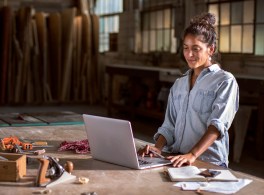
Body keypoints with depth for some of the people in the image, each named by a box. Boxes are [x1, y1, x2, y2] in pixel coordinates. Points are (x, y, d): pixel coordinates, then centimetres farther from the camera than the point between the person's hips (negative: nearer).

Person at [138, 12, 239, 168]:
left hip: (209, 163, -5)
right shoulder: (179, 84, 19)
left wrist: (192, 155, -27)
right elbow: (169, 126, 15)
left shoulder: (225, 81, 0)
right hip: (175, 160, 5)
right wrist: (158, 148, -6)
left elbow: (218, 124, -14)